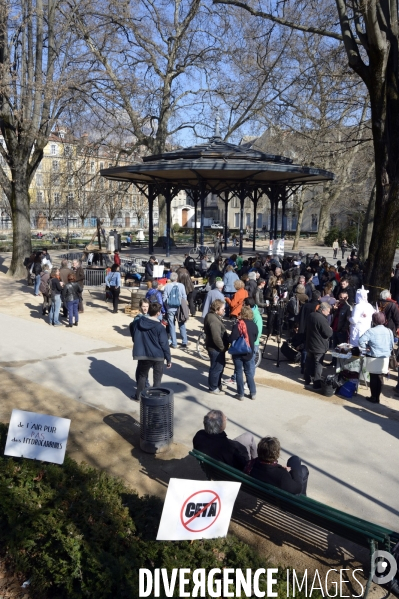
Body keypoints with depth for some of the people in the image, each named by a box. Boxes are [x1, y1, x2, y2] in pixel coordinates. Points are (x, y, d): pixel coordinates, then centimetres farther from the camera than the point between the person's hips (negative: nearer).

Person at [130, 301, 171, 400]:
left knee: (142, 375, 20)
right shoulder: (160, 327, -16)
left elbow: (131, 327, 21)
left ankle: (138, 395, 28)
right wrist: (168, 359, -5)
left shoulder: (138, 322, -2)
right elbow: (164, 344, -13)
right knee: (157, 377, 11)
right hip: (158, 356, -3)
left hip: (143, 355, 3)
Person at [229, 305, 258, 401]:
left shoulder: (238, 325, -20)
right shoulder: (254, 325, -6)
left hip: (238, 353, -4)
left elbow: (232, 339, -23)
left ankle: (240, 394, 14)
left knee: (239, 373, 9)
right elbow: (255, 338, 7)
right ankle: (253, 393, 22)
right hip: (249, 353, 4)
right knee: (249, 373, 17)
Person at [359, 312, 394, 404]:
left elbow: (361, 341, -21)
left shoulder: (371, 331, -13)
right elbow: (391, 346, 9)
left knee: (373, 378, 8)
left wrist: (367, 347, -4)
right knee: (380, 378, 13)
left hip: (374, 359, -4)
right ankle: (377, 397, 21)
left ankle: (374, 398, 14)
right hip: (385, 359, 4)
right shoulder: (389, 331, 2)